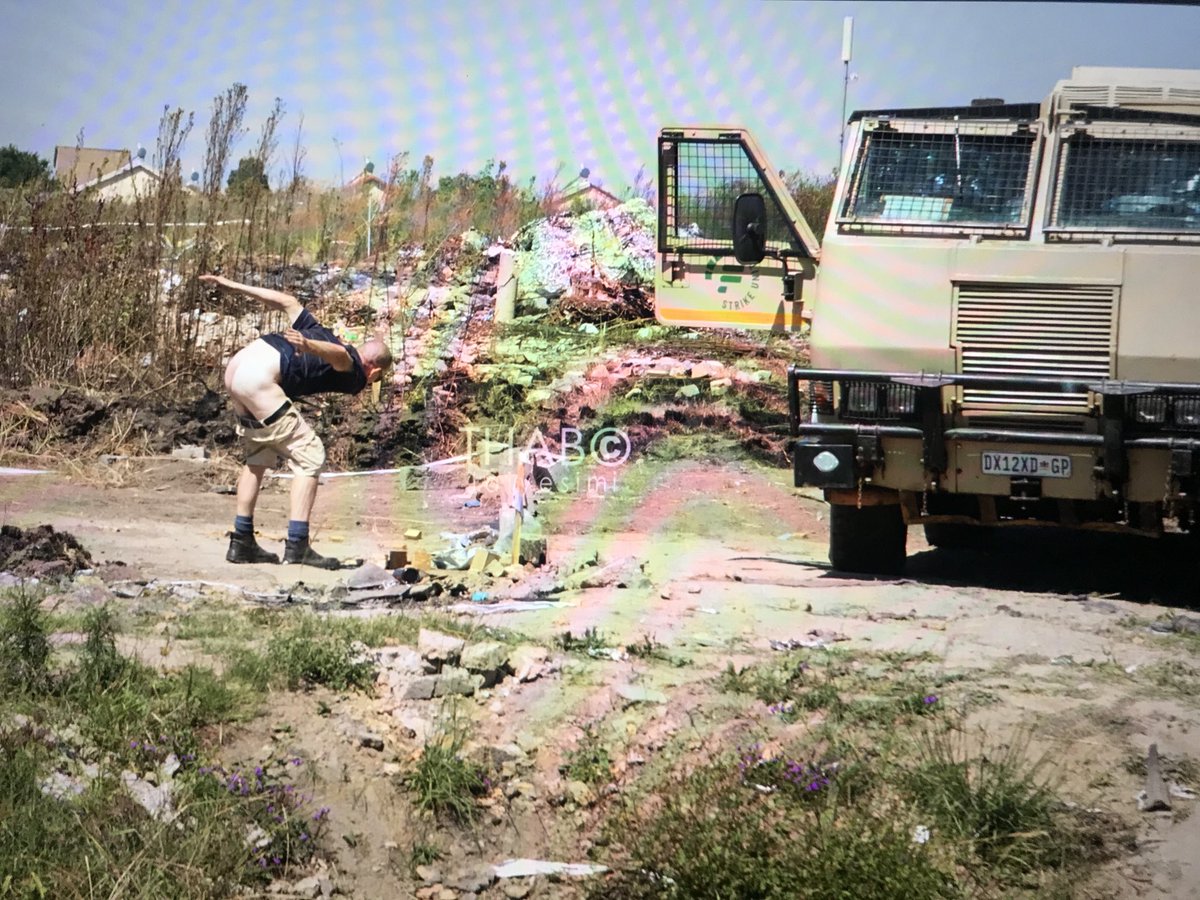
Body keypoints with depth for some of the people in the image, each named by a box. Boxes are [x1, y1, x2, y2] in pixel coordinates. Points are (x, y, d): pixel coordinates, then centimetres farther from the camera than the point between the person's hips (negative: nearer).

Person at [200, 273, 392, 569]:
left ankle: (241, 542, 21)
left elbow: (287, 301, 29)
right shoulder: (355, 376, 4)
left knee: (261, 456, 21)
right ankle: (297, 546, -5)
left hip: (236, 365, 9)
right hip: (260, 380, -9)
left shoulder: (323, 333, 28)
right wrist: (308, 347, -40)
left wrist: (231, 285, 33)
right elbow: (339, 356, -19)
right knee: (310, 456, -1)